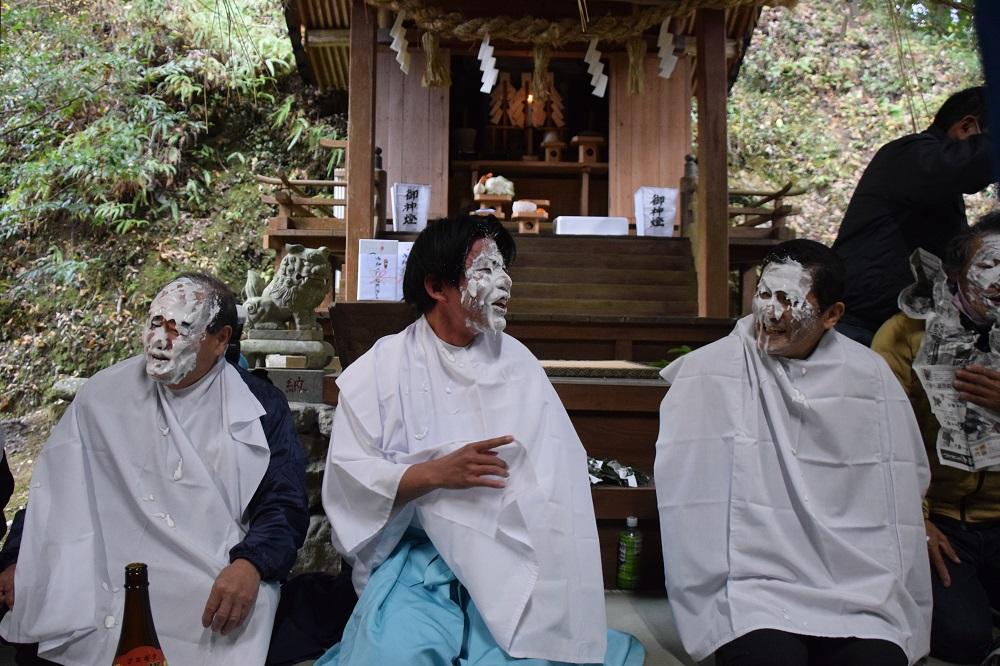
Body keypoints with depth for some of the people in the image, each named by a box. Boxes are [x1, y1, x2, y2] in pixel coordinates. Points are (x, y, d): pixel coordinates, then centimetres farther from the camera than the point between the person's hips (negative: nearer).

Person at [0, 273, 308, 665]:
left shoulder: (261, 408, 0)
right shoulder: (103, 394, 7)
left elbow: (284, 503, -4)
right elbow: (56, 488, 16)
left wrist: (251, 564, -21)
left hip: (214, 593, -2)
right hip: (103, 592, 2)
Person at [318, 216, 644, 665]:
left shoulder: (517, 362, 8)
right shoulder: (381, 368, 0)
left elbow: (561, 470, -1)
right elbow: (347, 476, -4)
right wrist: (437, 473, -16)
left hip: (512, 555, 2)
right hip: (419, 556, -2)